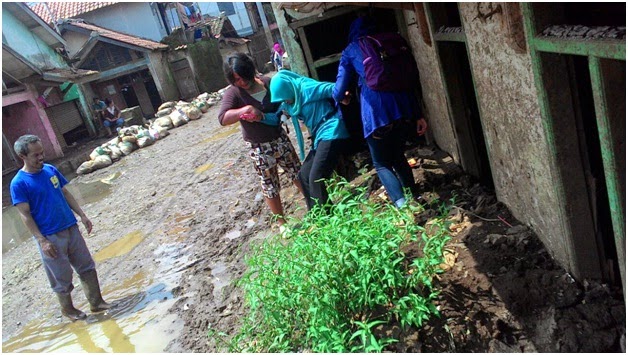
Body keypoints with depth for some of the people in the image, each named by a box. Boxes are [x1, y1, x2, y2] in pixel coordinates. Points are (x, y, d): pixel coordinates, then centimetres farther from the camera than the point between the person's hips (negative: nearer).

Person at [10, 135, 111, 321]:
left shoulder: (51, 170, 3)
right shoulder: (18, 183, -13)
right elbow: (25, 215, -13)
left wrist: (82, 215, 8)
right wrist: (42, 241, -17)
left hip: (71, 228, 6)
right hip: (50, 237, -5)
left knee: (87, 267, 12)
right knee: (61, 278, 9)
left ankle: (96, 302, 25)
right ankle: (68, 309, 30)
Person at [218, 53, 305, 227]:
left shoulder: (267, 82, -3)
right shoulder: (233, 93, -14)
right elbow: (223, 118, -29)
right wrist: (245, 110, -40)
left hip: (279, 137, 4)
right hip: (259, 147, -4)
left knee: (298, 173, 16)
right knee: (270, 185, 6)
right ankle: (281, 221, 23)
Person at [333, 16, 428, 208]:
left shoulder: (351, 51, 10)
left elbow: (340, 89, 6)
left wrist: (341, 98, 31)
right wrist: (418, 115, 17)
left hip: (376, 112, -4)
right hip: (400, 106, 4)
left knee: (382, 164, 9)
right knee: (398, 157, 23)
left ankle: (403, 206, -7)